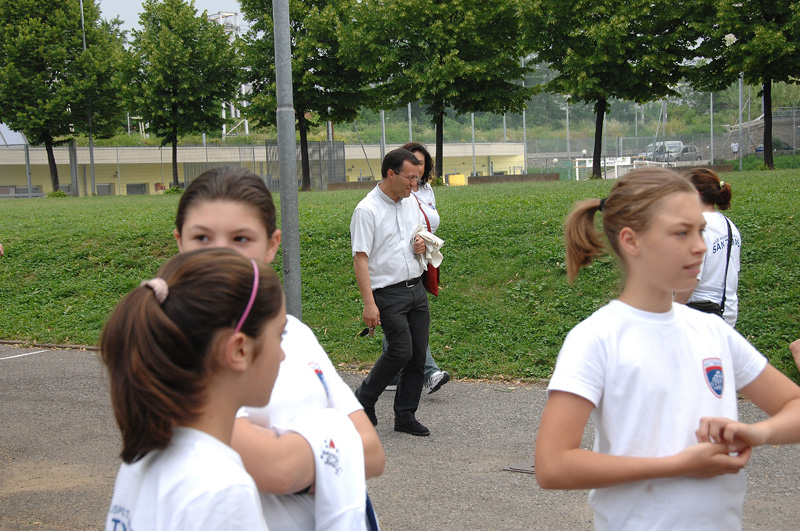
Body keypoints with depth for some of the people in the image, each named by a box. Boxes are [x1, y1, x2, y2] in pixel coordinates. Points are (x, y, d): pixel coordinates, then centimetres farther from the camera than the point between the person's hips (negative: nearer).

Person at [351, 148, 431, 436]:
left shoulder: (411, 203, 11)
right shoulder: (367, 210, -11)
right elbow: (360, 259, -15)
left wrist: (421, 244, 1)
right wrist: (369, 304, -21)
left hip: (416, 288, 7)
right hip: (388, 292, -7)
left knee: (418, 353, 4)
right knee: (401, 351, -13)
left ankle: (405, 415, 16)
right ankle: (364, 397, 11)